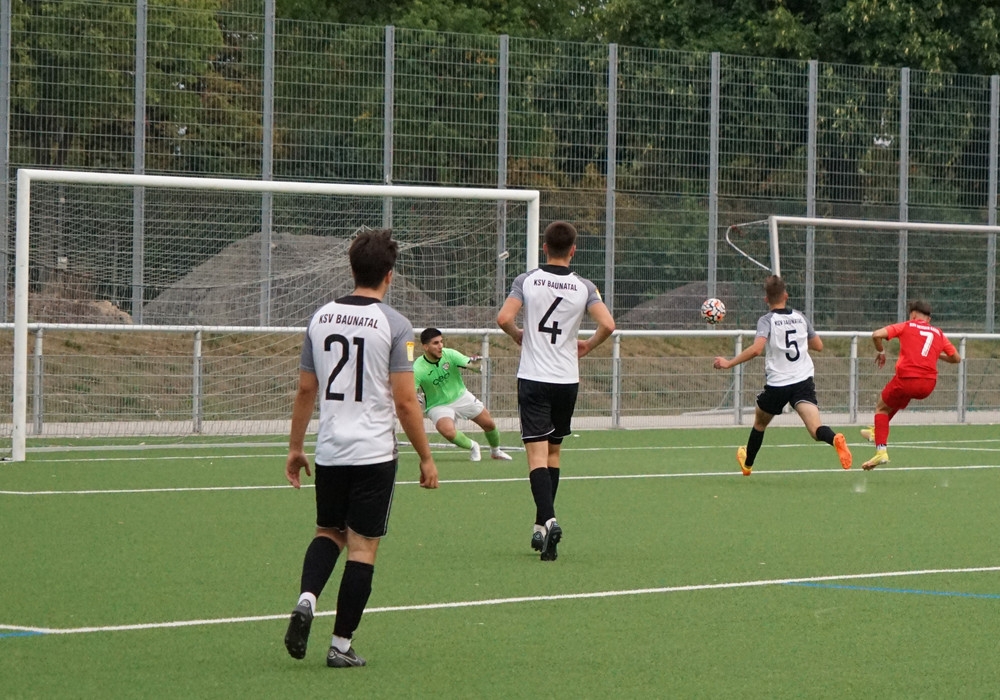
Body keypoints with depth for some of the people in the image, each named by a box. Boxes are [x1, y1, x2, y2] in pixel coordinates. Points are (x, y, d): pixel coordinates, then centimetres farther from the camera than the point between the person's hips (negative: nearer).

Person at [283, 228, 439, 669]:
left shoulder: (321, 318, 5)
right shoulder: (394, 324, -9)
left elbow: (304, 391, 11)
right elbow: (405, 401, -11)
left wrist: (295, 448, 21)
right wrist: (426, 458, -1)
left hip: (329, 451, 4)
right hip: (374, 454, -4)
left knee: (329, 532, 21)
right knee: (362, 547, 3)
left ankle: (307, 599, -5)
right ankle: (341, 645, 4)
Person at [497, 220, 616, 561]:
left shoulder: (527, 280, -3)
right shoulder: (583, 287, -1)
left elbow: (504, 318, -13)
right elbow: (607, 325, -11)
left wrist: (519, 336, 9)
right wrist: (588, 345, 9)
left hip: (532, 378, -2)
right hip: (567, 379, 2)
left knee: (537, 454, -7)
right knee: (554, 451, 17)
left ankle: (548, 520, -28)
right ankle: (542, 526, 20)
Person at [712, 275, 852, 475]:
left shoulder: (767, 320, -6)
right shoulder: (800, 318, 9)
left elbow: (756, 348, -23)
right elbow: (819, 346, 19)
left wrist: (729, 363, -16)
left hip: (777, 383, -2)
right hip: (804, 381, 2)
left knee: (760, 422, 25)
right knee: (815, 428, -15)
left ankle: (747, 464, 43)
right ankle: (835, 439, -49)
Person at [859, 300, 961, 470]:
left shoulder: (906, 326, 8)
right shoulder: (938, 333, 17)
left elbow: (877, 334, -5)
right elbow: (956, 358, 22)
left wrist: (880, 352, 13)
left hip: (907, 378, -4)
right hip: (928, 385, 4)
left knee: (881, 407, 17)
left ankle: (882, 450, 0)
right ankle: (877, 431, 42)